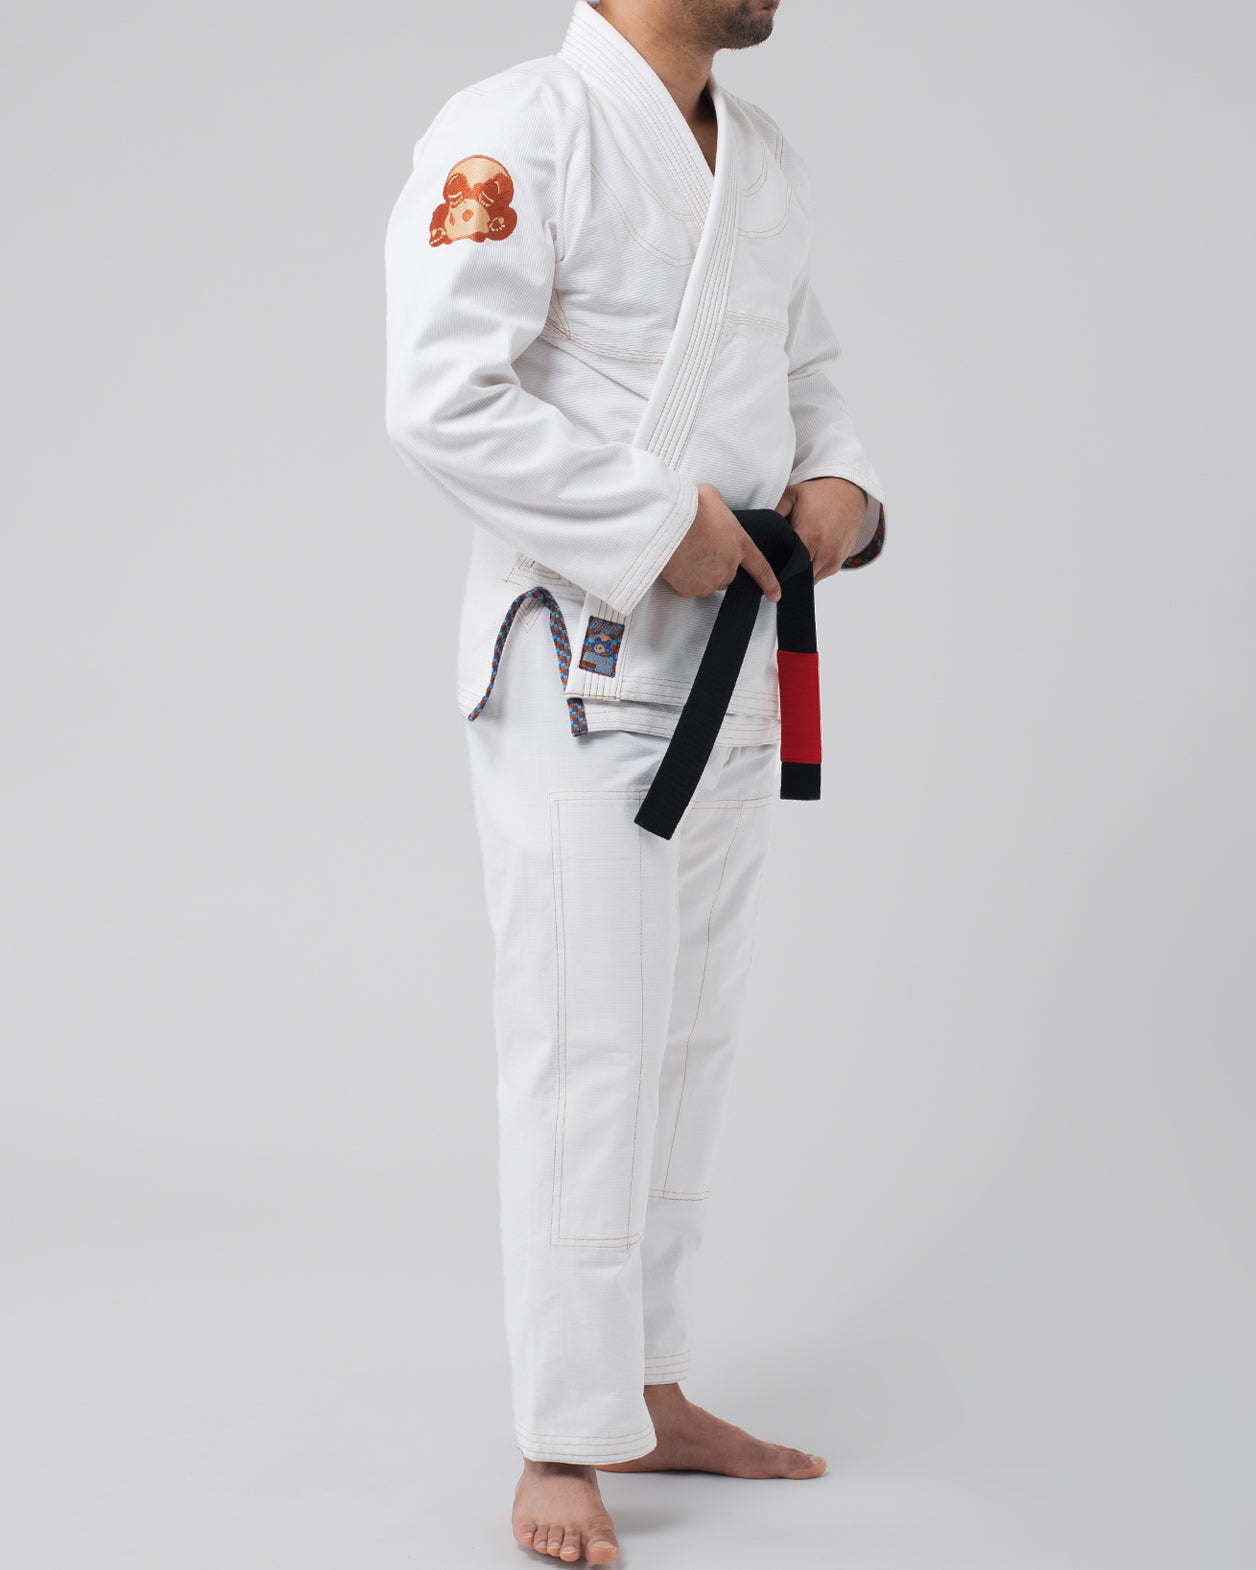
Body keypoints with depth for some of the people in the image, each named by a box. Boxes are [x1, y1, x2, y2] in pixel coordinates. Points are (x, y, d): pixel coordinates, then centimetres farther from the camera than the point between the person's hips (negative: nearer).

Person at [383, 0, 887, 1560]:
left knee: (687, 1043, 15)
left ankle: (648, 1396, 29)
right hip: (578, 666, -8)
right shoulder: (519, 129, -15)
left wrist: (839, 482, 1)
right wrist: (656, 524, -21)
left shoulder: (760, 158, 12)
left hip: (732, 666, 8)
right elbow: (442, 399, -23)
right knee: (584, 1062, -4)